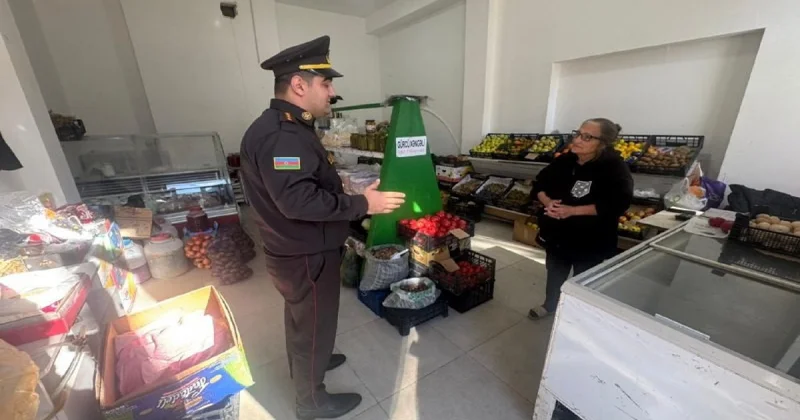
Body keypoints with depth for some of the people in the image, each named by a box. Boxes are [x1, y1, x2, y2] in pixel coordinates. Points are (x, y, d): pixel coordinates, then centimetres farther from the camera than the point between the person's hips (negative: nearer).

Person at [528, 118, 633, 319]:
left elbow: (618, 203, -24)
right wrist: (547, 201, -16)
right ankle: (549, 305, 45)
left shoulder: (615, 167, -15)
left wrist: (573, 210, -29)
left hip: (590, 239, -4)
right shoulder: (563, 161, -2)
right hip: (557, 232, 5)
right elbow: (539, 184, 5)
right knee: (555, 271, 22)